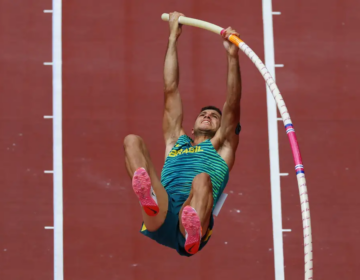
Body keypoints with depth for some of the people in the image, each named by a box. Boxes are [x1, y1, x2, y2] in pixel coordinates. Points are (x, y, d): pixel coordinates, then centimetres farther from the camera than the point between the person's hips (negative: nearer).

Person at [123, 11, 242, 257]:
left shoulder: (221, 148, 31)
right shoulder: (176, 143, 37)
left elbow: (232, 108, 17)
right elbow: (171, 89, 38)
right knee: (132, 141, -13)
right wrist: (173, 40, 40)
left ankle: (193, 234, -70)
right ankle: (147, 196, -49)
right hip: (160, 220, 2)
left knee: (202, 179, -35)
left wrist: (233, 56, 7)